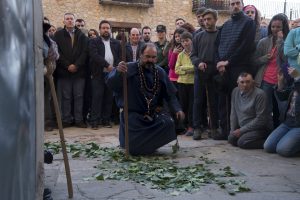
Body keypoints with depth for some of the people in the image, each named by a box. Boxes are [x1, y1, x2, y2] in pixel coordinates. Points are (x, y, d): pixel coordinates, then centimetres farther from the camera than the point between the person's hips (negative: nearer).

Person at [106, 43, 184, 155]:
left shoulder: (160, 72, 1)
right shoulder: (130, 69, -13)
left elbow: (169, 94, 9)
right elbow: (110, 83, -26)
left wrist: (178, 109, -6)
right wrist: (118, 72, -48)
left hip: (153, 113, 4)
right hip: (132, 114, -4)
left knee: (168, 123, -24)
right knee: (134, 149, -16)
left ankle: (149, 145, 3)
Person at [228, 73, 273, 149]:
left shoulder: (259, 94, -20)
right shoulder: (235, 91, 0)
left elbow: (260, 119, -21)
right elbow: (233, 113, 8)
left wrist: (241, 130, -17)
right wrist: (233, 130, 1)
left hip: (261, 128, -8)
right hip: (243, 127, 8)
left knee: (242, 142, -24)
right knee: (231, 138, -10)